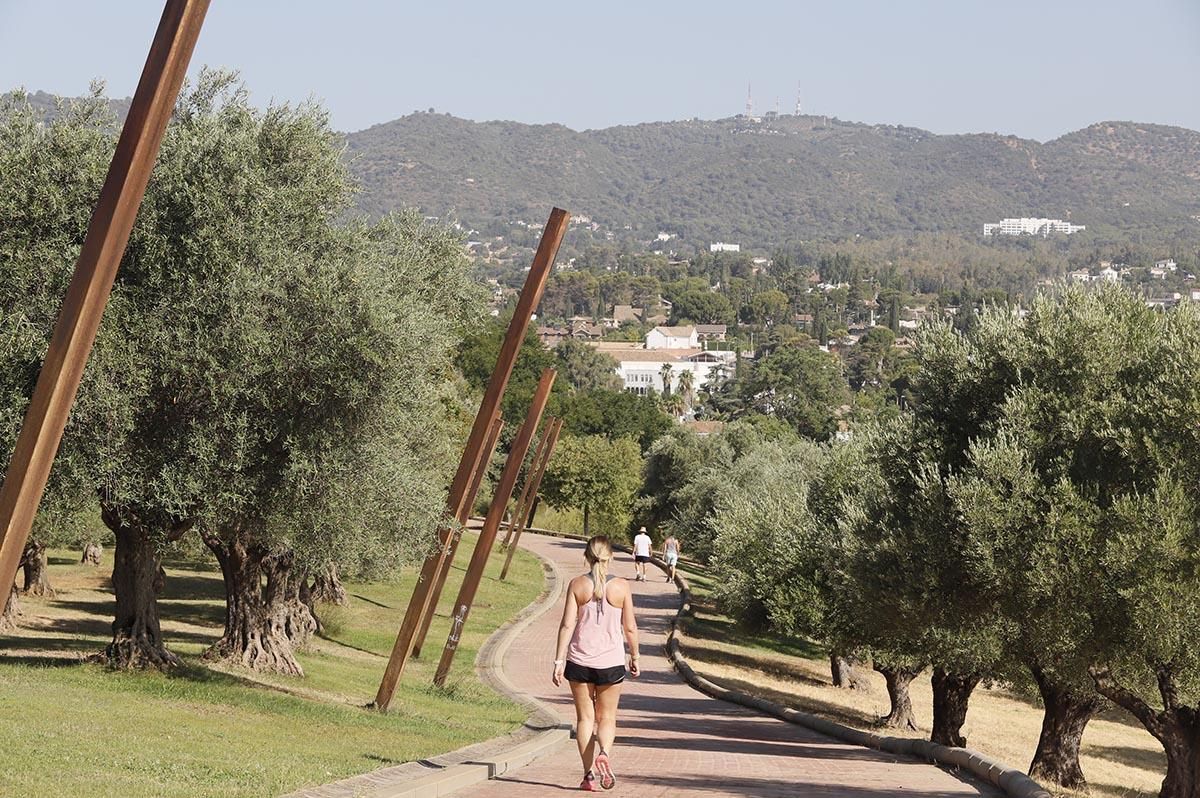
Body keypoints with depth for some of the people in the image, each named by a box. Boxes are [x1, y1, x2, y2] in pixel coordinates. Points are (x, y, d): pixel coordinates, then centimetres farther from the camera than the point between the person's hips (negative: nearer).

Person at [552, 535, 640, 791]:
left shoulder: (577, 585, -4)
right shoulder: (621, 587, -3)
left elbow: (567, 624, -7)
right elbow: (630, 628, 1)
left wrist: (559, 660, -3)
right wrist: (634, 657, 15)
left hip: (579, 660, 0)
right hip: (611, 661, 0)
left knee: (585, 717, 10)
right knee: (606, 717, 11)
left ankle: (589, 773, 5)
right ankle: (604, 753, -18)